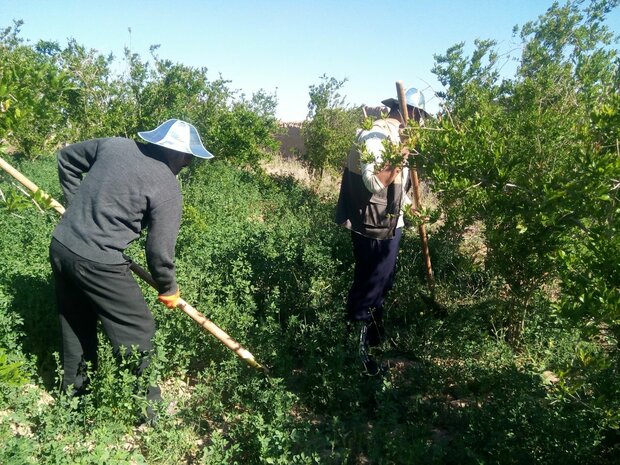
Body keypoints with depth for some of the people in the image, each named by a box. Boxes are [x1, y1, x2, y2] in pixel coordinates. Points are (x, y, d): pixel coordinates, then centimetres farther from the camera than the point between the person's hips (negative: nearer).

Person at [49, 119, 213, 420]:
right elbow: (160, 250, -10)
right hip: (97, 262, -8)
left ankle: (74, 395, 42)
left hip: (60, 246, 8)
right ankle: (143, 409, 19)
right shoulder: (167, 187, -12)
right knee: (136, 332, 7)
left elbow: (66, 157, 21)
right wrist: (168, 289, 7)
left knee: (76, 326, 24)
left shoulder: (114, 145, 7)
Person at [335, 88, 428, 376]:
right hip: (372, 226, -10)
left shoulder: (396, 135, 12)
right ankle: (358, 346, 15)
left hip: (389, 224, 10)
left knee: (382, 284, 21)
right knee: (369, 286, 0)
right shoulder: (376, 136, -19)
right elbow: (375, 183, -29)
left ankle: (374, 339, 38)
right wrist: (399, 156, -29)